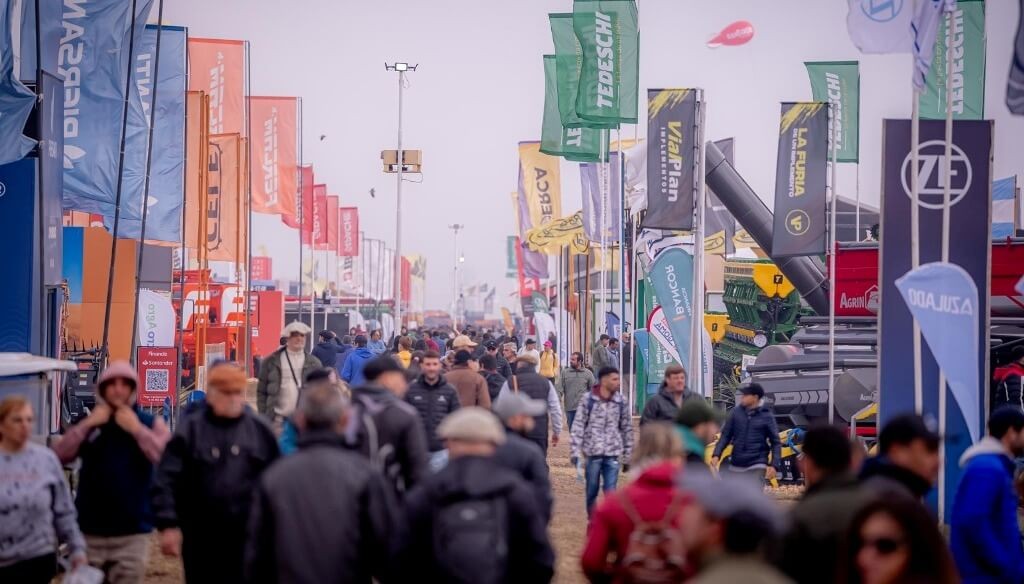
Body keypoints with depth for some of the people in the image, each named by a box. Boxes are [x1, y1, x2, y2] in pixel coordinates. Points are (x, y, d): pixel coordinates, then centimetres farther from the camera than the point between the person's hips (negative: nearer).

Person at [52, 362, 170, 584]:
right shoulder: (89, 423, 6)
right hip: (90, 530, 2)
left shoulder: (150, 423, 1)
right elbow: (59, 456, -7)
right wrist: (87, 424, -13)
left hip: (132, 532, -2)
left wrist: (136, 428, -19)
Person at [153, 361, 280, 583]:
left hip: (248, 538, 1)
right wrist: (168, 525, -13)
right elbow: (166, 481, -7)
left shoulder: (259, 430, 3)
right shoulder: (190, 429, -3)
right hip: (201, 538, -1)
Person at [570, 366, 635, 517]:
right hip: (592, 453, -1)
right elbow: (578, 426, -4)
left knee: (611, 492, -4)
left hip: (613, 454, 1)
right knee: (592, 491, 10)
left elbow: (627, 429, 9)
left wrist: (627, 457, 9)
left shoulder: (620, 401, 3)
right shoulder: (588, 400, -4)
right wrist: (575, 452, -11)